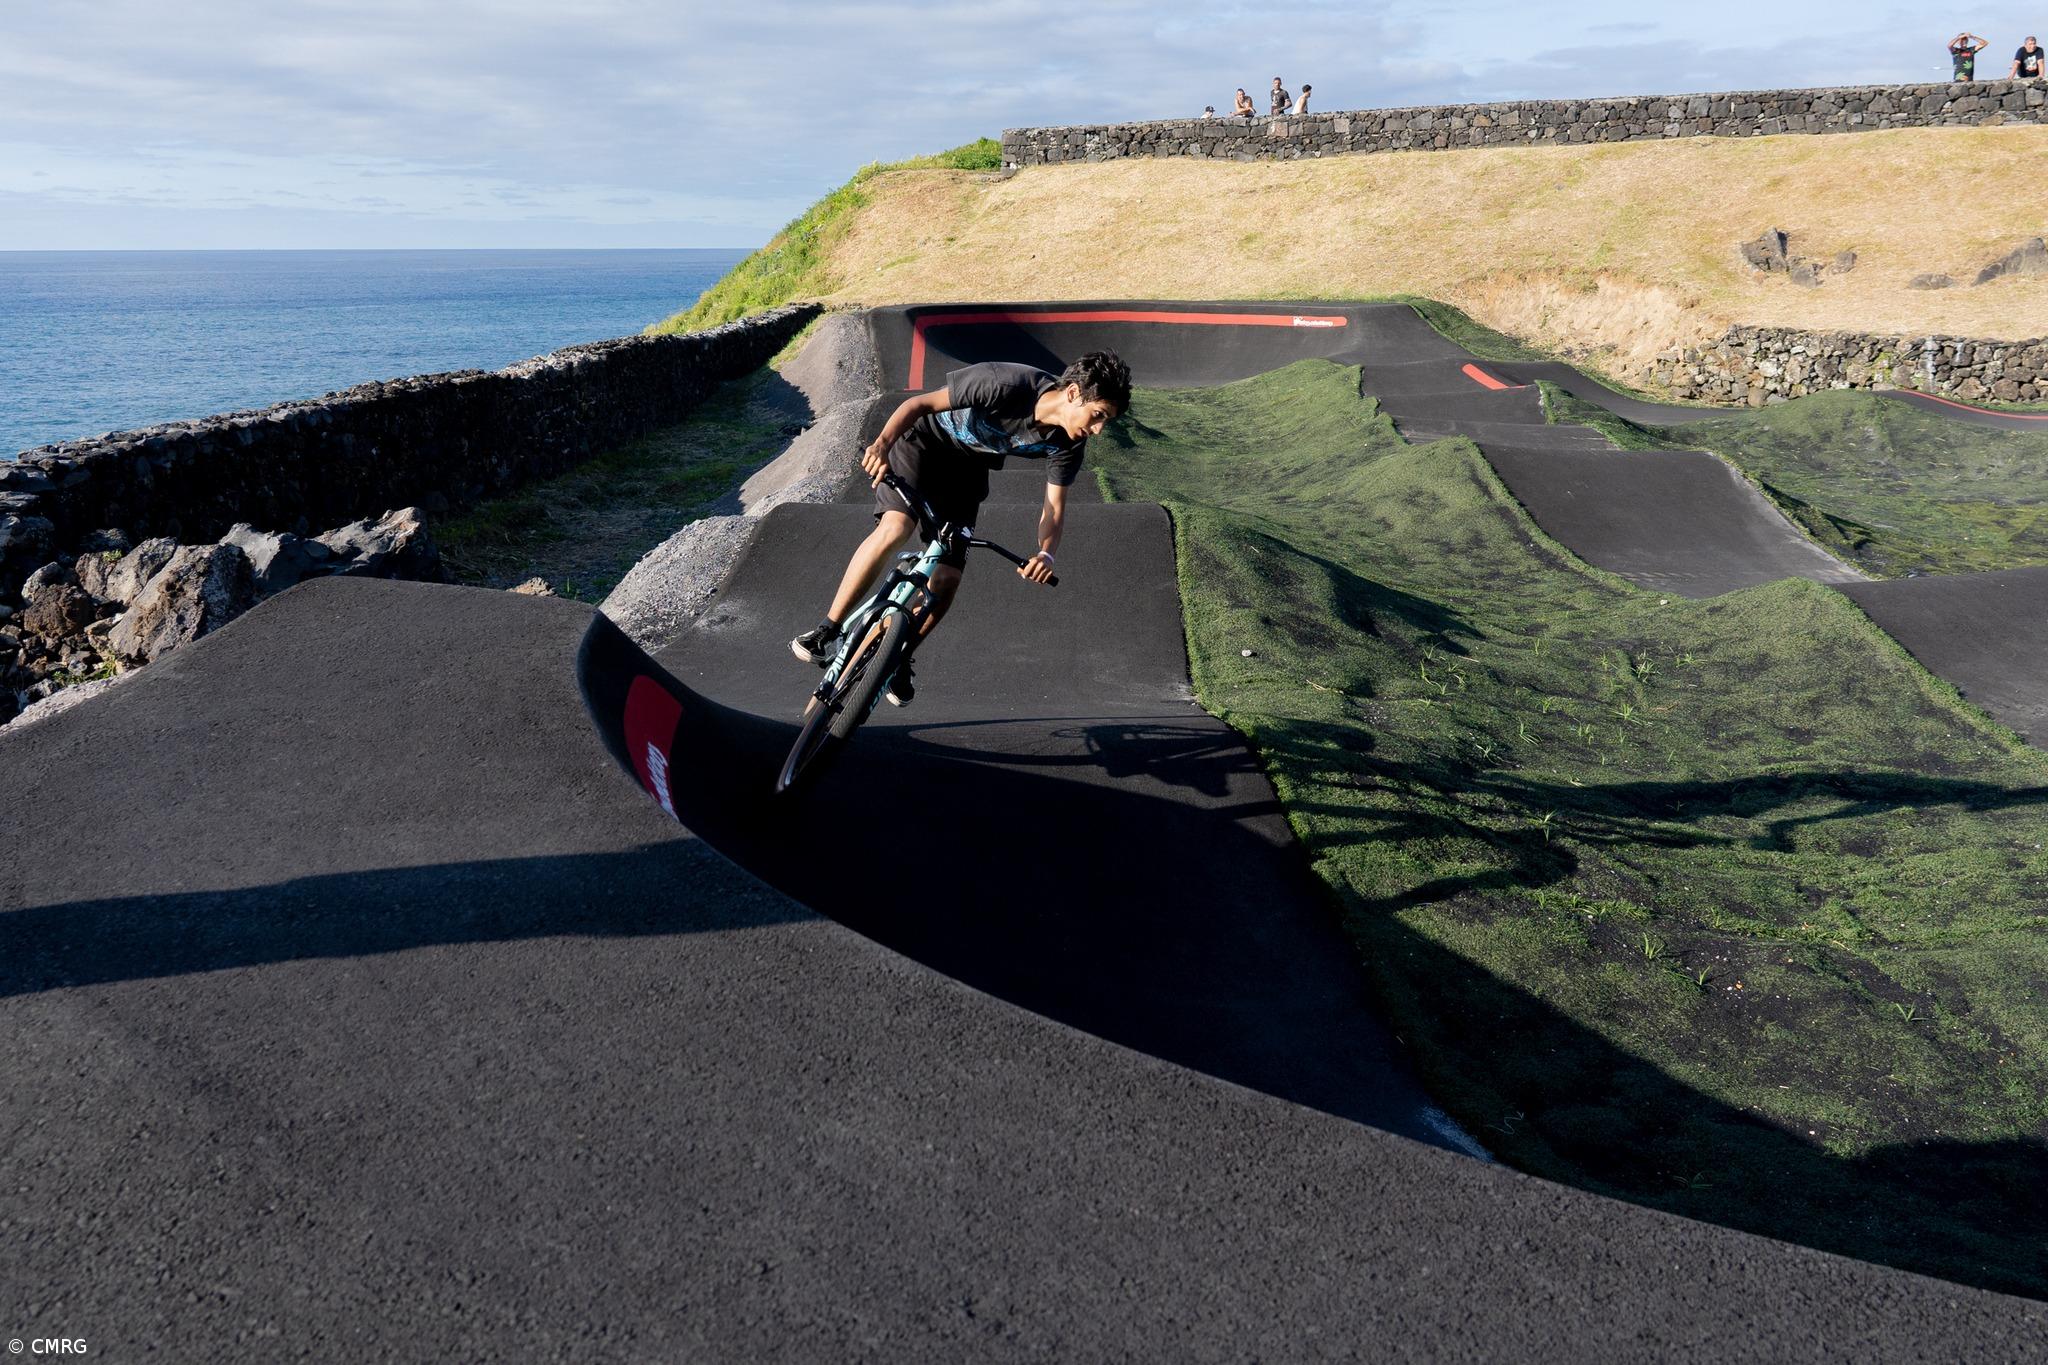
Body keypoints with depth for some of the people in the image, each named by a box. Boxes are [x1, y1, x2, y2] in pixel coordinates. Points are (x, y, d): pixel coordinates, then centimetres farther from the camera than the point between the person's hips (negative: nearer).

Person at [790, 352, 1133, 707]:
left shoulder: (1068, 442, -19)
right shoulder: (1007, 384, -35)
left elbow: (1054, 505, -11)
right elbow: (920, 403, -29)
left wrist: (1046, 554, -31)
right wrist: (883, 444, -45)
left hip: (967, 468, 5)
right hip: (926, 439, -5)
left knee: (947, 579, -6)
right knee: (895, 528, -28)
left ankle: (898, 659, 15)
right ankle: (826, 631, -19)